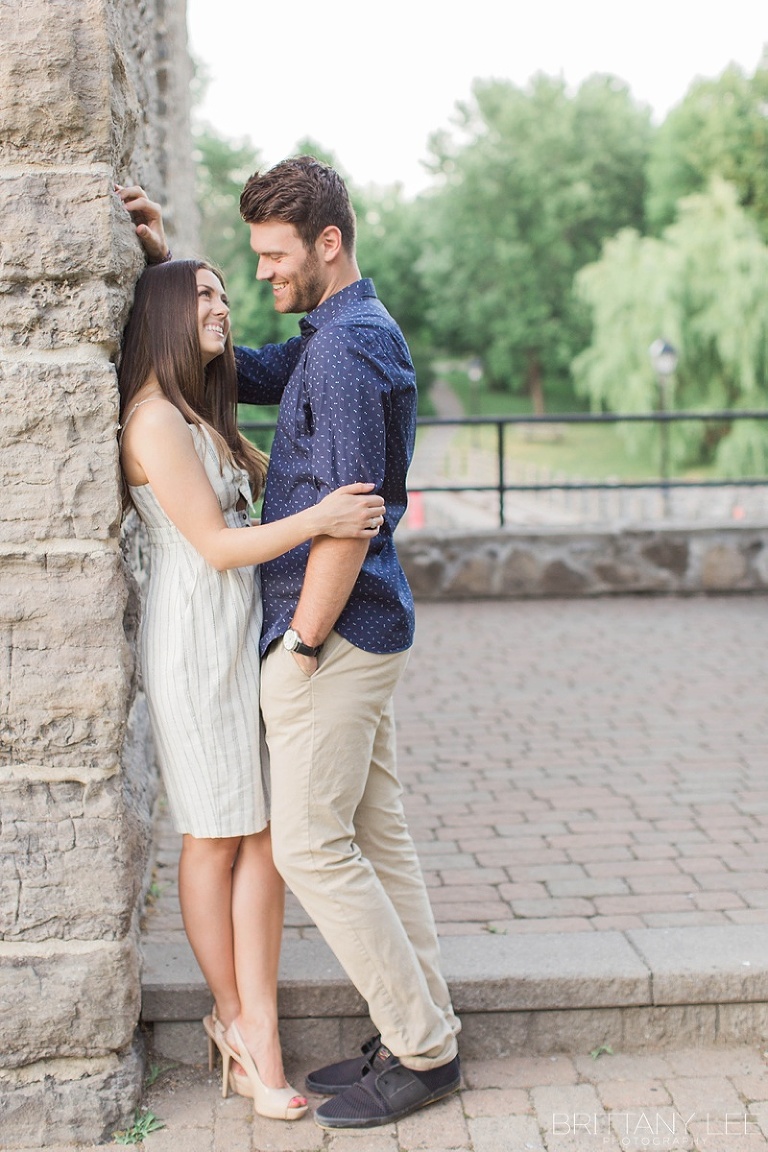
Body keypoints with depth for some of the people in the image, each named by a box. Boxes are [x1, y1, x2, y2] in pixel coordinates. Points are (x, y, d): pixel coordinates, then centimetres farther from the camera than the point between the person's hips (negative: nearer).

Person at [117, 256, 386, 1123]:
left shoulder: (206, 417, 17)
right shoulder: (154, 419, -12)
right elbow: (217, 545, -15)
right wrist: (317, 520, -25)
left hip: (247, 637, 9)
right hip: (194, 639, -8)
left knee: (264, 837, 5)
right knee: (215, 840, 4)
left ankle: (255, 1033, 11)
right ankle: (234, 1017, 19)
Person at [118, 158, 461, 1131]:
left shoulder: (347, 348, -17)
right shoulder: (345, 336, 16)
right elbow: (231, 372, 23)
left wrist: (301, 647, -17)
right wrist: (166, 267, 15)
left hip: (332, 632, -10)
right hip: (364, 631, 10)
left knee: (311, 846, -2)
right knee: (376, 838, 13)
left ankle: (421, 1052, 8)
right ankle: (421, 1038, 23)